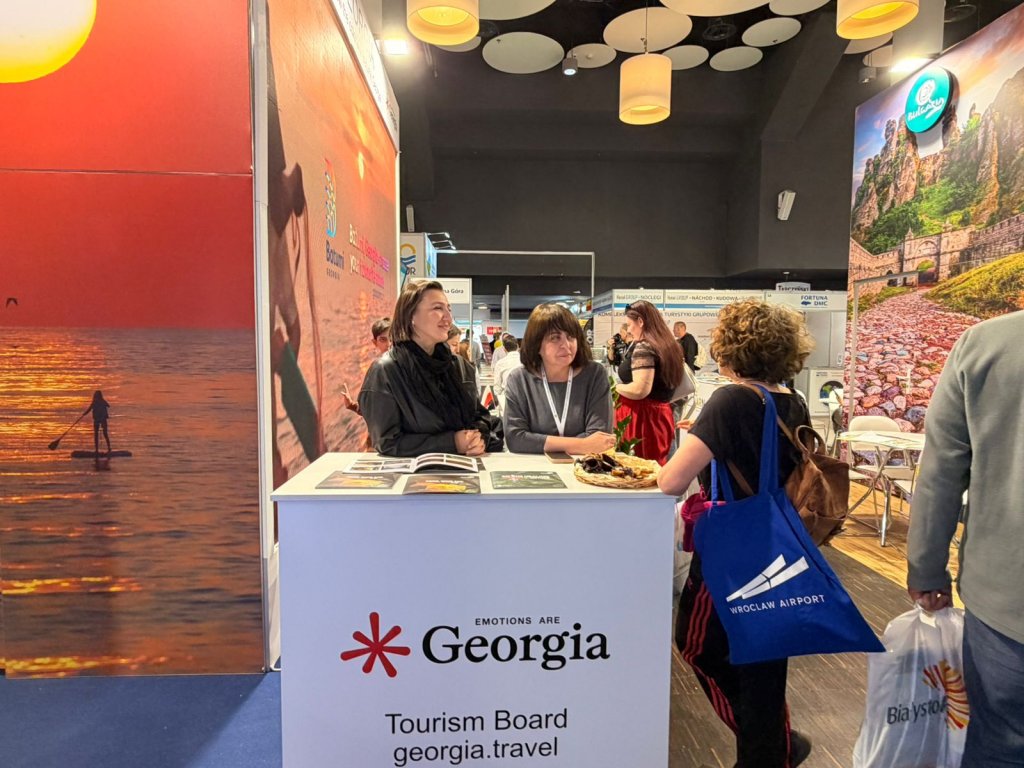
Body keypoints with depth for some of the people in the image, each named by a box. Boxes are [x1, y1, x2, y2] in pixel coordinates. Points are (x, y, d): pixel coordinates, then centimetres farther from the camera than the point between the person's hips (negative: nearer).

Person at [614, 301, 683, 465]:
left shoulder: (643, 347, -15)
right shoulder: (666, 345, 12)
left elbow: (640, 390, -24)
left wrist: (614, 387, -9)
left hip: (641, 417, -9)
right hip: (660, 415, 9)